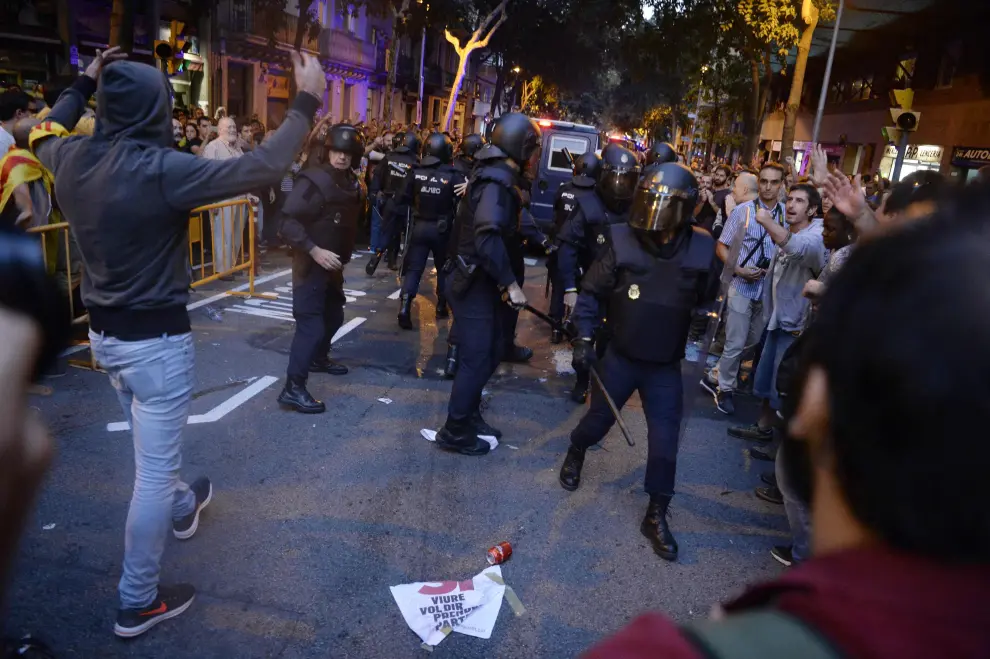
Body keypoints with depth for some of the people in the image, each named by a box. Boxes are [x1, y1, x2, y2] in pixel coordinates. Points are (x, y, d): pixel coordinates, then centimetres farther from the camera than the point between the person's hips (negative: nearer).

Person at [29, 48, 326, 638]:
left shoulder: (73, 159, -3)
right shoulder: (162, 169, -24)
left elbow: (44, 133, 23)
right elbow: (264, 167, -26)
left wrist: (84, 84, 29)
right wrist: (306, 102, -16)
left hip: (103, 332, 8)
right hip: (155, 340, -8)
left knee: (153, 449, 30)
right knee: (155, 469, 5)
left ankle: (183, 508, 57)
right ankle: (138, 603, 19)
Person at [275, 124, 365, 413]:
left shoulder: (352, 183, 5)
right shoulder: (314, 180, -18)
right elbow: (288, 222, -23)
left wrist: (344, 255, 11)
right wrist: (315, 251, -27)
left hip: (334, 264, 8)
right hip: (311, 264, -8)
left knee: (334, 315, 21)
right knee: (310, 322, -11)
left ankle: (318, 358, 44)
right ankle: (293, 388, -7)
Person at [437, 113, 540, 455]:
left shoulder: (496, 176, 11)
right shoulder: (496, 182, -20)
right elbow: (488, 238, -31)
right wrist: (510, 282, -28)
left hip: (480, 280, 10)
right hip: (473, 283, -10)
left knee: (491, 350, 18)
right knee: (477, 358, -1)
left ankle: (469, 415, 32)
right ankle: (455, 431, 12)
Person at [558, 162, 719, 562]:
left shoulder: (700, 251, -11)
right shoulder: (623, 242, -14)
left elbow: (707, 298, 7)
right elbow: (591, 293, -5)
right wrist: (584, 338, -10)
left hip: (666, 366, 1)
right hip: (621, 356, 0)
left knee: (664, 442, 4)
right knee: (599, 419, 17)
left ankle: (656, 516, 22)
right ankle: (575, 454, 51)